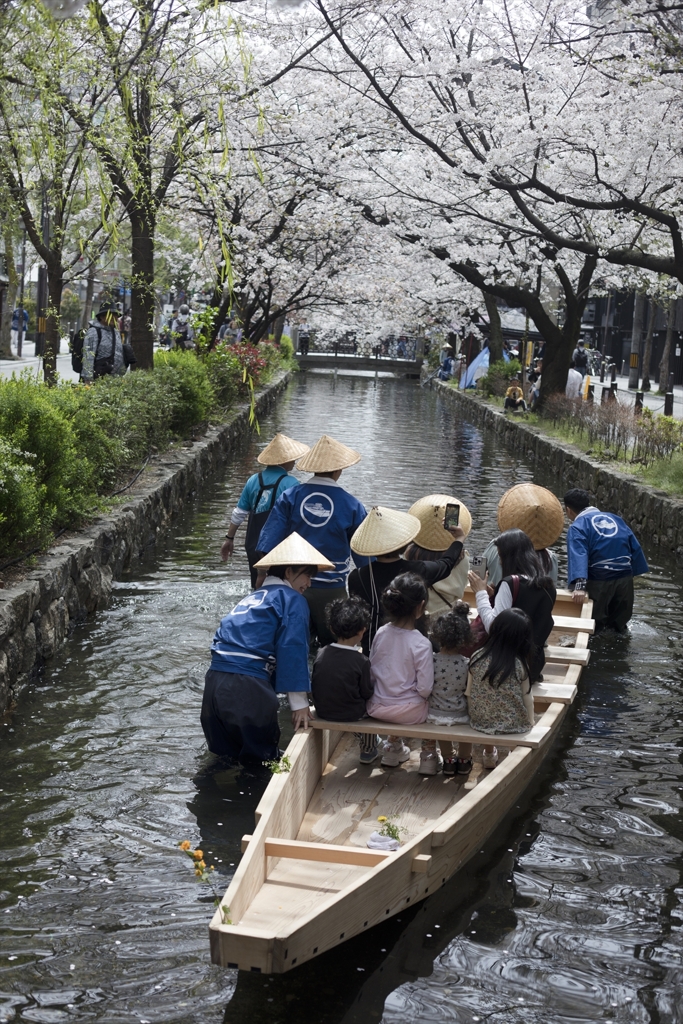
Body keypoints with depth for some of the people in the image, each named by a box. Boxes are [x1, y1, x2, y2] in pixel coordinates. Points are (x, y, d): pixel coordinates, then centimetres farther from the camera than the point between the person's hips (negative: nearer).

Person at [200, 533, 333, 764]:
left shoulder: (251, 598, 29)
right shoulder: (292, 599, 5)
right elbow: (292, 649, -7)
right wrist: (299, 703, -8)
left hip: (214, 683, 7)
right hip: (248, 688, -7)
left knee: (225, 758, 18)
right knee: (262, 761, 4)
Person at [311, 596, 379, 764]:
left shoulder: (321, 654, -10)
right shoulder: (361, 661, -21)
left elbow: (314, 685, 0)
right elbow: (367, 693, -11)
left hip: (322, 711, 5)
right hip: (350, 715, -4)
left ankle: (362, 738, 49)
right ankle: (368, 750, 35)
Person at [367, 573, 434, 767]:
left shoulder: (381, 633, -9)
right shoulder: (421, 644, -22)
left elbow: (371, 673, 1)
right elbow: (425, 689, -19)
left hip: (376, 707, 4)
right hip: (408, 712, -4)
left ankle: (393, 744, 41)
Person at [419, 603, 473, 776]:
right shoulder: (467, 665, -18)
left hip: (434, 716, 1)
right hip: (459, 717, -1)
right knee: (469, 715, 34)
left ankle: (448, 760, 43)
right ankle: (463, 761, 40)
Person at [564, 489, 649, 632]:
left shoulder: (577, 526, -3)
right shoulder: (615, 518, 16)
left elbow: (578, 556, -20)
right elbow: (635, 547, 13)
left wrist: (579, 585, -31)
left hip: (599, 581, -6)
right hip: (625, 577, 6)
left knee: (593, 625, 11)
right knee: (620, 620, 22)